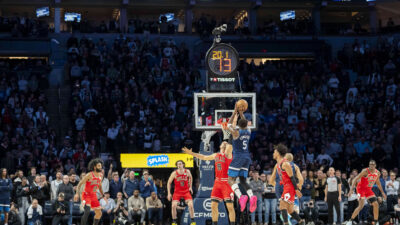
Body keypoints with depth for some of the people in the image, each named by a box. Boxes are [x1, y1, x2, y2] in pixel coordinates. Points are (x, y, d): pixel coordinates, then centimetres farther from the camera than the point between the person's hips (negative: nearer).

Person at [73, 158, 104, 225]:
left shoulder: (100, 176, 5)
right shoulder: (89, 175, -17)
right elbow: (80, 184, -17)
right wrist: (77, 194, -29)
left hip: (93, 195, 8)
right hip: (86, 195, -8)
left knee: (99, 213, 8)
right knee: (87, 211, -24)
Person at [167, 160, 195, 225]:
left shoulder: (187, 172, -6)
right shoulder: (174, 173, -12)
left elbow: (190, 177, 17)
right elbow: (169, 183, -4)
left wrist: (190, 187, 10)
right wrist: (169, 193, -8)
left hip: (186, 191, 1)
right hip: (177, 192, -1)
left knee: (190, 205, -16)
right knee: (173, 206, -16)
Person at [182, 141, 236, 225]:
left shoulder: (227, 153, 0)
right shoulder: (215, 155, 18)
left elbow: (230, 146, -22)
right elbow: (204, 157, 30)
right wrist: (191, 153, 31)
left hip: (227, 182, -6)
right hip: (217, 182, 6)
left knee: (230, 206, -9)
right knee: (213, 205, 3)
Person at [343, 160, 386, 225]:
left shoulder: (377, 173, 0)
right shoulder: (365, 171, -19)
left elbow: (378, 183, 18)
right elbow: (356, 179, -19)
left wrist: (382, 192, 18)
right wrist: (351, 189, -28)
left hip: (369, 189, 7)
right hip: (361, 188, -7)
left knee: (376, 205, -1)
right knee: (361, 205, -20)